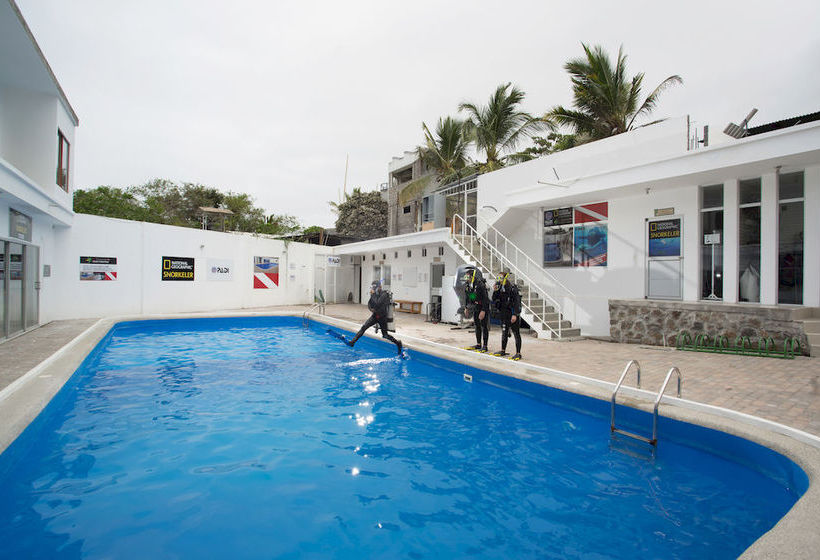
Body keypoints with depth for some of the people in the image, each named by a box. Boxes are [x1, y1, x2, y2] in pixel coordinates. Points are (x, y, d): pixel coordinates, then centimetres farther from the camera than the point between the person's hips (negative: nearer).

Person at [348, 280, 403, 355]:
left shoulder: (384, 294, -18)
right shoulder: (375, 294, 4)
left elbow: (377, 303, -30)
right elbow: (369, 304, 9)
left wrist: (373, 294, -23)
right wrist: (371, 309, -12)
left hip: (382, 317, -6)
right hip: (375, 315, 6)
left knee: (385, 335, 1)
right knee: (364, 327, -9)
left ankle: (398, 343, 21)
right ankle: (352, 342, -8)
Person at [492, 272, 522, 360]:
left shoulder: (512, 287, -15)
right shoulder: (500, 287, 7)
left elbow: (517, 302, -19)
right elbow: (494, 300, 10)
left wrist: (515, 314, -23)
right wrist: (495, 292, -6)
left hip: (512, 313, -8)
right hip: (504, 313, 8)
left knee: (516, 333, -1)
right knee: (504, 332, 16)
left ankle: (518, 353, 5)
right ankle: (503, 351, 27)